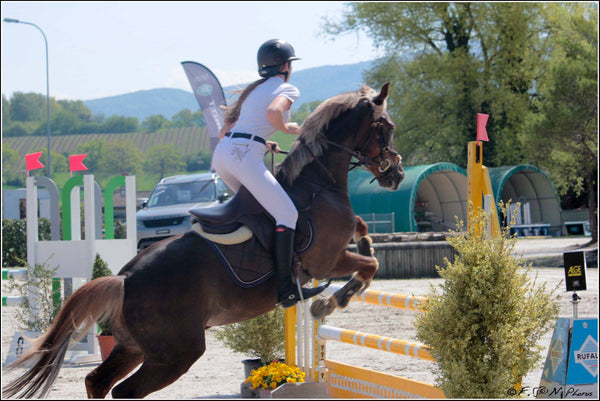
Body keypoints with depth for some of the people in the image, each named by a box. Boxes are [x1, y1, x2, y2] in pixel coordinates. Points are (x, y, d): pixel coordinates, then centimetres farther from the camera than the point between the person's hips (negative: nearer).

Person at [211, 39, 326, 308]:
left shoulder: (253, 90, 29)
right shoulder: (286, 88, 5)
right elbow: (273, 112, -18)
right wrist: (288, 128, 1)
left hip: (222, 152, 9)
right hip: (243, 155, -9)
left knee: (255, 204, 29)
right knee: (287, 214, -13)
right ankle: (285, 289, -23)